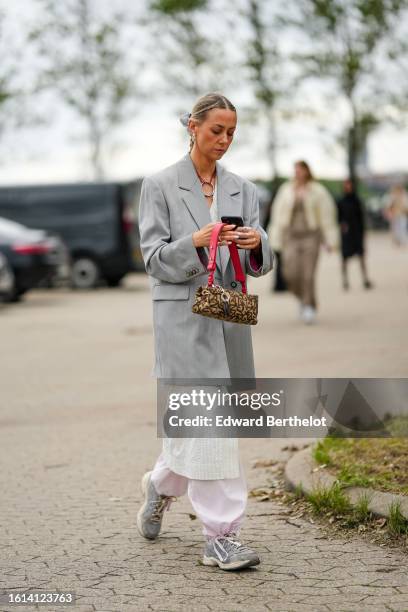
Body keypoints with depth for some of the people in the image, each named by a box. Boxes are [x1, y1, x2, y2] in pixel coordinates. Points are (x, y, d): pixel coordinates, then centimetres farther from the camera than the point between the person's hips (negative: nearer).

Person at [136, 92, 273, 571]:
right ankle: (220, 535, -4)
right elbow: (154, 258, -5)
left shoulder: (241, 190, 11)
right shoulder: (159, 186, -2)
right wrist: (195, 243, -23)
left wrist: (256, 244, -15)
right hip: (182, 317, -5)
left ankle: (160, 485, 40)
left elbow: (259, 264, 8)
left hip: (229, 315, 5)